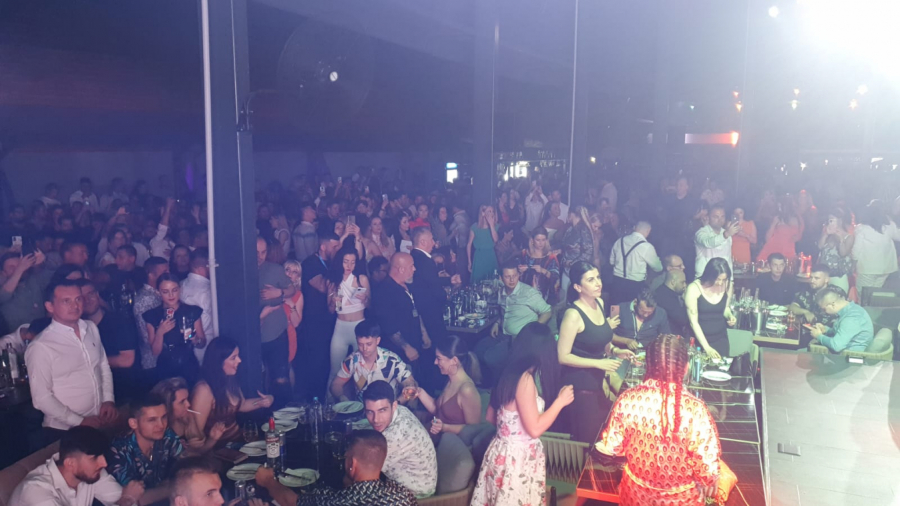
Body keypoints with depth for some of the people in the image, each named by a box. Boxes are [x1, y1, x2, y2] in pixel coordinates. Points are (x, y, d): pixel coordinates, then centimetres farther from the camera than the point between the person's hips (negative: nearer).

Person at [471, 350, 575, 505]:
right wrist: (560, 401, -11)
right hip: (518, 457, -8)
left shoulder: (508, 374, 4)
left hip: (501, 451, 8)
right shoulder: (525, 378, -21)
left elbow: (491, 418, 15)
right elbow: (534, 429, -20)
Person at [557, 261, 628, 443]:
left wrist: (614, 350, 0)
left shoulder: (599, 303, 3)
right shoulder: (573, 314, -21)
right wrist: (598, 363, -20)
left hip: (599, 380, 7)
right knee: (588, 438, 6)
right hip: (580, 384, -7)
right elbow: (563, 357, -19)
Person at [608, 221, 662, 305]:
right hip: (635, 285, -4)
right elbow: (658, 267, 0)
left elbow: (611, 261, 13)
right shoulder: (647, 247, -14)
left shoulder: (619, 241, 1)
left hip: (617, 281, 5)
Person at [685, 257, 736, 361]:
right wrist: (706, 347, -21)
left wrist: (729, 316, -10)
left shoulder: (727, 285, -6)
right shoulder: (694, 288, -18)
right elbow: (693, 322, -17)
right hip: (698, 340, -3)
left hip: (720, 338, 4)